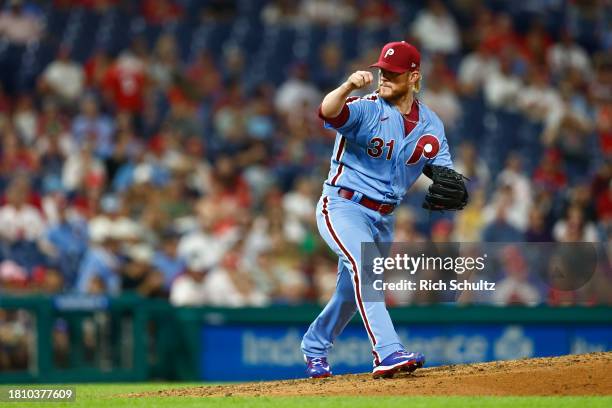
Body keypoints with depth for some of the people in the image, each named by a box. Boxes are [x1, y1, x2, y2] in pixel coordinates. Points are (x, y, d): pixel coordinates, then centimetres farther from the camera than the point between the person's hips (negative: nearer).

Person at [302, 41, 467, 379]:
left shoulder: (430, 124, 2)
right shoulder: (366, 109, -16)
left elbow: (443, 169, 3)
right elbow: (328, 112, -37)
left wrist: (449, 187, -21)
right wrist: (348, 87, -57)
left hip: (383, 218, 6)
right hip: (342, 208, -6)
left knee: (351, 294, 19)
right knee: (363, 264, -32)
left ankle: (314, 347, 44)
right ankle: (387, 353, -41)